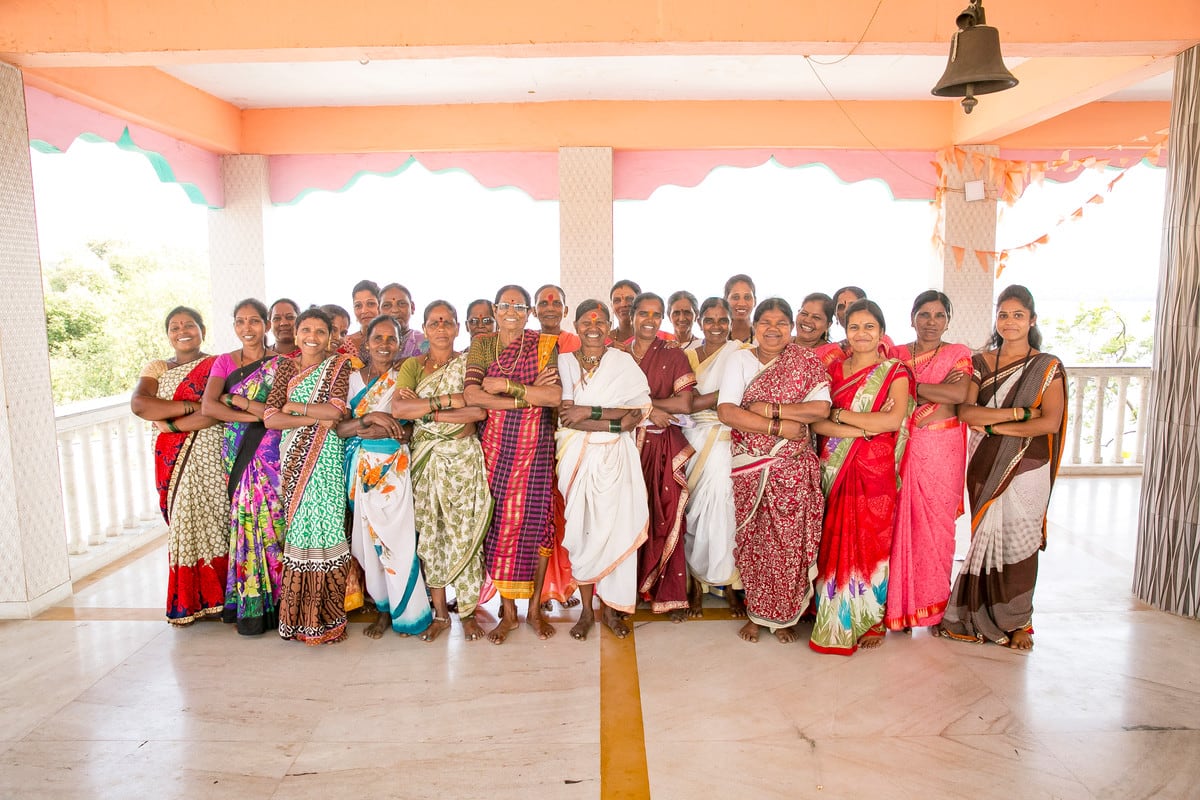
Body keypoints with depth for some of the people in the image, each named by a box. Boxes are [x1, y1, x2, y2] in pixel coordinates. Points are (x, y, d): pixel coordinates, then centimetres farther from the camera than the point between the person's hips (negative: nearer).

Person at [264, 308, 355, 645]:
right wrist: (316, 417, -11)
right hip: (293, 459, 3)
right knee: (296, 528, 4)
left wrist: (294, 406, -4)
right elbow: (270, 417, 0)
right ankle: (299, 616, 15)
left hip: (326, 459, -3)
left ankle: (326, 615, 6)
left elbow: (336, 410, -12)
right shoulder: (285, 368, 11)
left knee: (326, 526, -5)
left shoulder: (339, 365, 2)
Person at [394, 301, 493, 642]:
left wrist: (424, 408, -12)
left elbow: (480, 411, -13)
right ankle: (440, 612, 21)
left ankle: (468, 610, 15)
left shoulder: (469, 363, 2)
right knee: (429, 534, 7)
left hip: (463, 458, -2)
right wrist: (449, 401, -16)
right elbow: (397, 407, -11)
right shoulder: (412, 365, 7)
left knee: (465, 534, 0)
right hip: (425, 458, 2)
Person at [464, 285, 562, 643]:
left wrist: (506, 385, -14)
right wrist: (530, 396, -13)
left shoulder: (544, 345, 3)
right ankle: (507, 610, 17)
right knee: (499, 523, 2)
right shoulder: (482, 344, 6)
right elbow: (472, 395, -10)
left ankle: (534, 607, 17)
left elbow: (555, 396, -11)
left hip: (536, 447, -1)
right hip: (496, 445, 1)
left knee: (536, 522, 0)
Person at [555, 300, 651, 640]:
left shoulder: (624, 362, 6)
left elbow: (638, 412, -5)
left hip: (616, 458, 0)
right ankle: (586, 609, 17)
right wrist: (616, 422, -13)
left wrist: (589, 413, -12)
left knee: (616, 527, -2)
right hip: (578, 458, 0)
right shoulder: (565, 361, 5)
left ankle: (611, 606, 14)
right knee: (581, 529, 2)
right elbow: (566, 416, -7)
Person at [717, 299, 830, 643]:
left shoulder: (807, 361, 2)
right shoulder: (740, 359, 3)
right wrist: (780, 426, -15)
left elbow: (821, 408, -11)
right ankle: (756, 613, 23)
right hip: (749, 466, 1)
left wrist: (768, 409, -15)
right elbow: (726, 411, -10)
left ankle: (784, 616, 21)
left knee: (789, 540, 2)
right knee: (752, 538, 6)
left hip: (793, 467, -1)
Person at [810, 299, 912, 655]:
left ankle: (870, 621, 16)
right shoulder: (834, 369, 10)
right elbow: (817, 422, -1)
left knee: (870, 542, 1)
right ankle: (836, 619, 18)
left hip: (875, 471, -2)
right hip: (835, 469, 3)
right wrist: (862, 430, -15)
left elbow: (894, 419, -15)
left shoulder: (895, 372, 2)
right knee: (835, 543, 4)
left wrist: (839, 415, -10)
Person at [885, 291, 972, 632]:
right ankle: (898, 603, 10)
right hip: (901, 447, 1)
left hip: (942, 450, -1)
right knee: (899, 522, -1)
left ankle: (933, 603, 17)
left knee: (936, 521, 2)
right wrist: (937, 390, -11)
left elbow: (960, 393, -11)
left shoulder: (958, 354, 7)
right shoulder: (895, 354, 11)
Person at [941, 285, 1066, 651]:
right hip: (985, 466, 2)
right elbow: (965, 411, -7)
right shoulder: (981, 362, 7)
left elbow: (1050, 422, -12)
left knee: (1017, 542, 3)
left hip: (1026, 468, -2)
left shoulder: (1048, 367, 0)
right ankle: (981, 617, 21)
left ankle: (1017, 622, 19)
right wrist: (1017, 413, -17)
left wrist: (992, 426, -13)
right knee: (985, 538, 7)